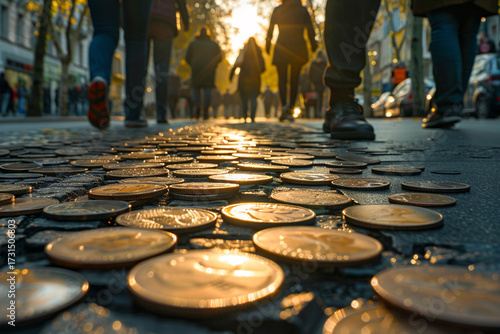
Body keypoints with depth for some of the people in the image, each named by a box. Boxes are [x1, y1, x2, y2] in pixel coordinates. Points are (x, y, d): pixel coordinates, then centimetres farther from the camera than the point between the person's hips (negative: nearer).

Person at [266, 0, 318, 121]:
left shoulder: (277, 10, 5)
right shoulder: (303, 10, 7)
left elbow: (270, 30, 4)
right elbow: (310, 29, 3)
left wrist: (267, 45, 12)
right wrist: (313, 45, 11)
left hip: (282, 48, -1)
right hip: (299, 48, 1)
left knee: (282, 79, 3)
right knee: (294, 79, 8)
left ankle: (284, 106, -21)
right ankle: (290, 110, 5)